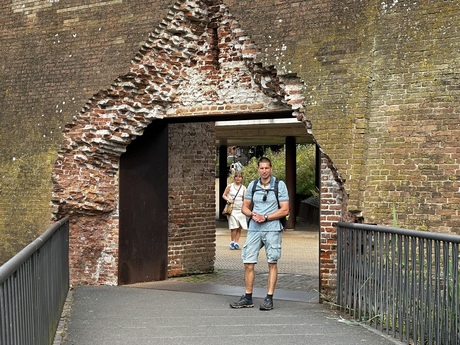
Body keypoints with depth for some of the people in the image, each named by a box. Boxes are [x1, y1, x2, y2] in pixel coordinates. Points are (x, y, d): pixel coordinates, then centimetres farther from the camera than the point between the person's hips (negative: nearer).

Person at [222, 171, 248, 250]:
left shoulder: (243, 188, 9)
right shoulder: (230, 186, 4)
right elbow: (224, 195, 8)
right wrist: (228, 200, -10)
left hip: (241, 209, 3)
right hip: (232, 209, -3)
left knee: (239, 227, 0)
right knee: (234, 227, -12)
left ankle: (236, 242, 9)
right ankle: (232, 242, 0)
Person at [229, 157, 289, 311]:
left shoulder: (280, 185, -1)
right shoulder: (252, 185, 10)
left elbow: (285, 210, -6)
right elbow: (245, 207, 16)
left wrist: (265, 217, -13)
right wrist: (252, 214, -6)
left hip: (272, 229, -4)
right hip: (254, 229, 4)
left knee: (272, 263, 1)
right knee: (248, 263, 1)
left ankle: (269, 298, 6)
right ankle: (248, 298, 11)